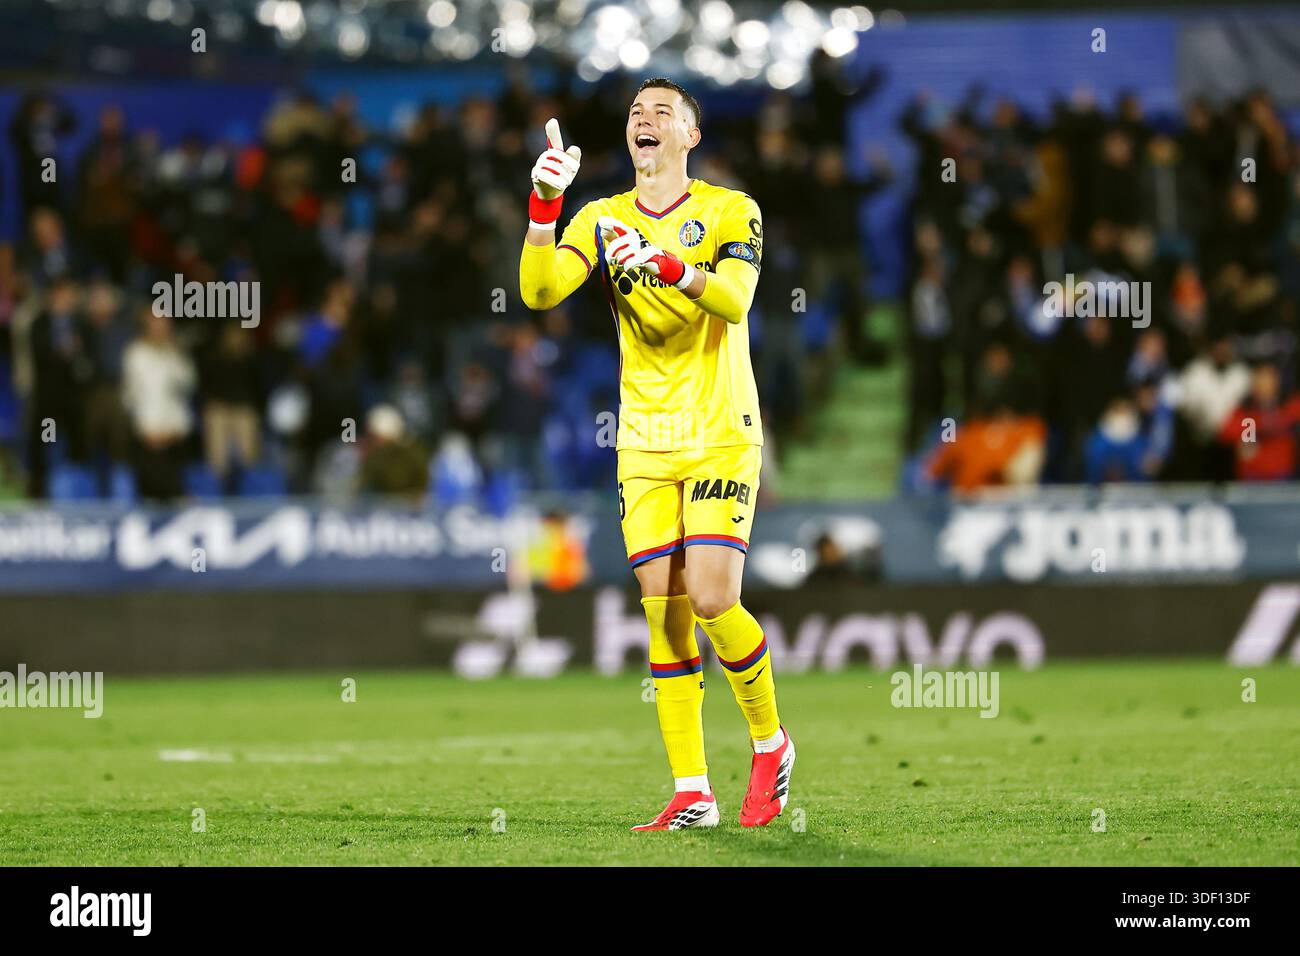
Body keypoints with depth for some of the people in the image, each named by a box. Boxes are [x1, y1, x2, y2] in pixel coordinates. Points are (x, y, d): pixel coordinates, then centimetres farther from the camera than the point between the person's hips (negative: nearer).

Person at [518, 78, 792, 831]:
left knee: (712, 599, -15)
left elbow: (734, 300, -20)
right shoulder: (603, 220, 7)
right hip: (644, 446, 4)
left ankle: (771, 744, 9)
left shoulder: (730, 211, -2)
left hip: (722, 436, -3)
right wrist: (545, 204, -22)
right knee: (664, 612, -1)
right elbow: (539, 291, -8)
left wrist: (663, 262, -37)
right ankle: (692, 794, 2)